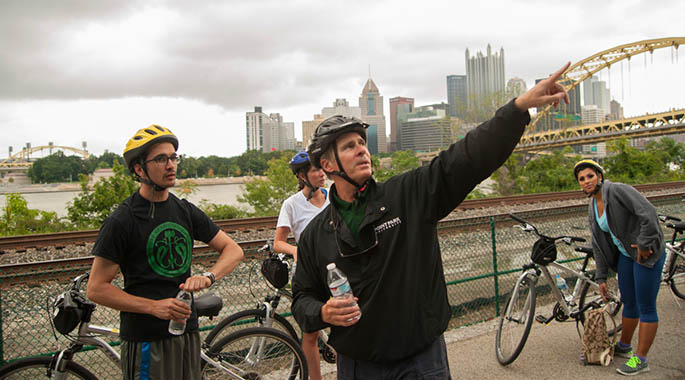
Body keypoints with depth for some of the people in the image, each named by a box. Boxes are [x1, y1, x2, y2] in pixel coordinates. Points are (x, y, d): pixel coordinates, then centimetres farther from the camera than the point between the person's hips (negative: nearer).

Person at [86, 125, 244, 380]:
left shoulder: (185, 211, 5)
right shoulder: (121, 221, -11)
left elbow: (233, 249, 6)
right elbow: (96, 289, -11)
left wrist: (208, 276, -14)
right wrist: (154, 306, -20)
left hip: (188, 331, 6)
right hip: (147, 339, -5)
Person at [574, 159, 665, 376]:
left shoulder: (618, 190, -16)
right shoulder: (592, 209, 8)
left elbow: (649, 213, -26)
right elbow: (599, 246, 12)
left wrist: (643, 244, -22)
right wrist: (601, 278, 11)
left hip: (647, 253, -8)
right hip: (625, 254, 8)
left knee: (646, 307, -1)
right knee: (629, 303, 18)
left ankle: (640, 360, 6)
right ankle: (624, 346, 34)